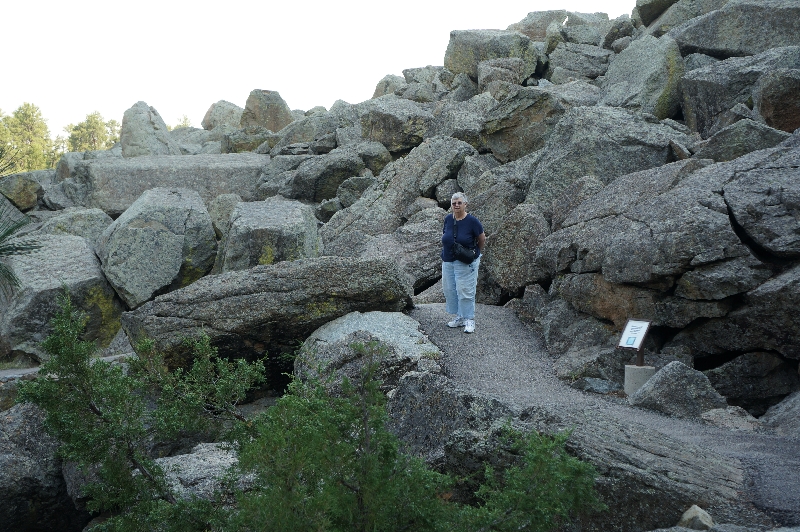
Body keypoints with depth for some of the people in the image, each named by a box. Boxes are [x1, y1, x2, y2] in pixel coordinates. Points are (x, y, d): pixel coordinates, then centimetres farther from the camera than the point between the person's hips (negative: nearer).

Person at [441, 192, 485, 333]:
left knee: (465, 290, -4)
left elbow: (482, 240, -1)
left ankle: (469, 320, 7)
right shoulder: (448, 219, 1)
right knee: (449, 289, 8)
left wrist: (475, 253, 11)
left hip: (466, 262, -6)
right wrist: (444, 253, 14)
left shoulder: (472, 221, -13)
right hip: (448, 262, 6)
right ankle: (459, 317, 21)